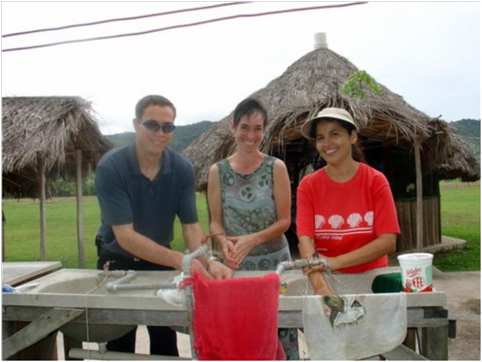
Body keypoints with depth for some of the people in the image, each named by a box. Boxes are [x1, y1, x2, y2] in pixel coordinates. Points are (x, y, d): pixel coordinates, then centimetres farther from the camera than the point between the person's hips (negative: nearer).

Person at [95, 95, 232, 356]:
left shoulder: (182, 169, -13)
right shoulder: (110, 167, -24)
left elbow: (191, 226, -13)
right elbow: (125, 236, -30)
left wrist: (209, 261, -33)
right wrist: (180, 260, -40)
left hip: (161, 262, 3)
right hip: (118, 262, -2)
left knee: (166, 343, 10)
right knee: (120, 346, 8)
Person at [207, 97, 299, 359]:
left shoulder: (276, 167, -5)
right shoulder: (217, 171, -1)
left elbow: (284, 221, -6)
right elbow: (215, 222, 3)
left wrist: (252, 240, -19)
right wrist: (224, 241, -18)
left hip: (275, 260, -1)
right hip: (236, 264, 1)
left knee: (280, 330, 4)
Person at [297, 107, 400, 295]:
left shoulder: (376, 181, -5)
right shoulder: (307, 186, -3)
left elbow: (388, 242, -11)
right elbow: (305, 239, -13)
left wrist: (335, 262, -19)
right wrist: (319, 283, -29)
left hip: (371, 277, 0)